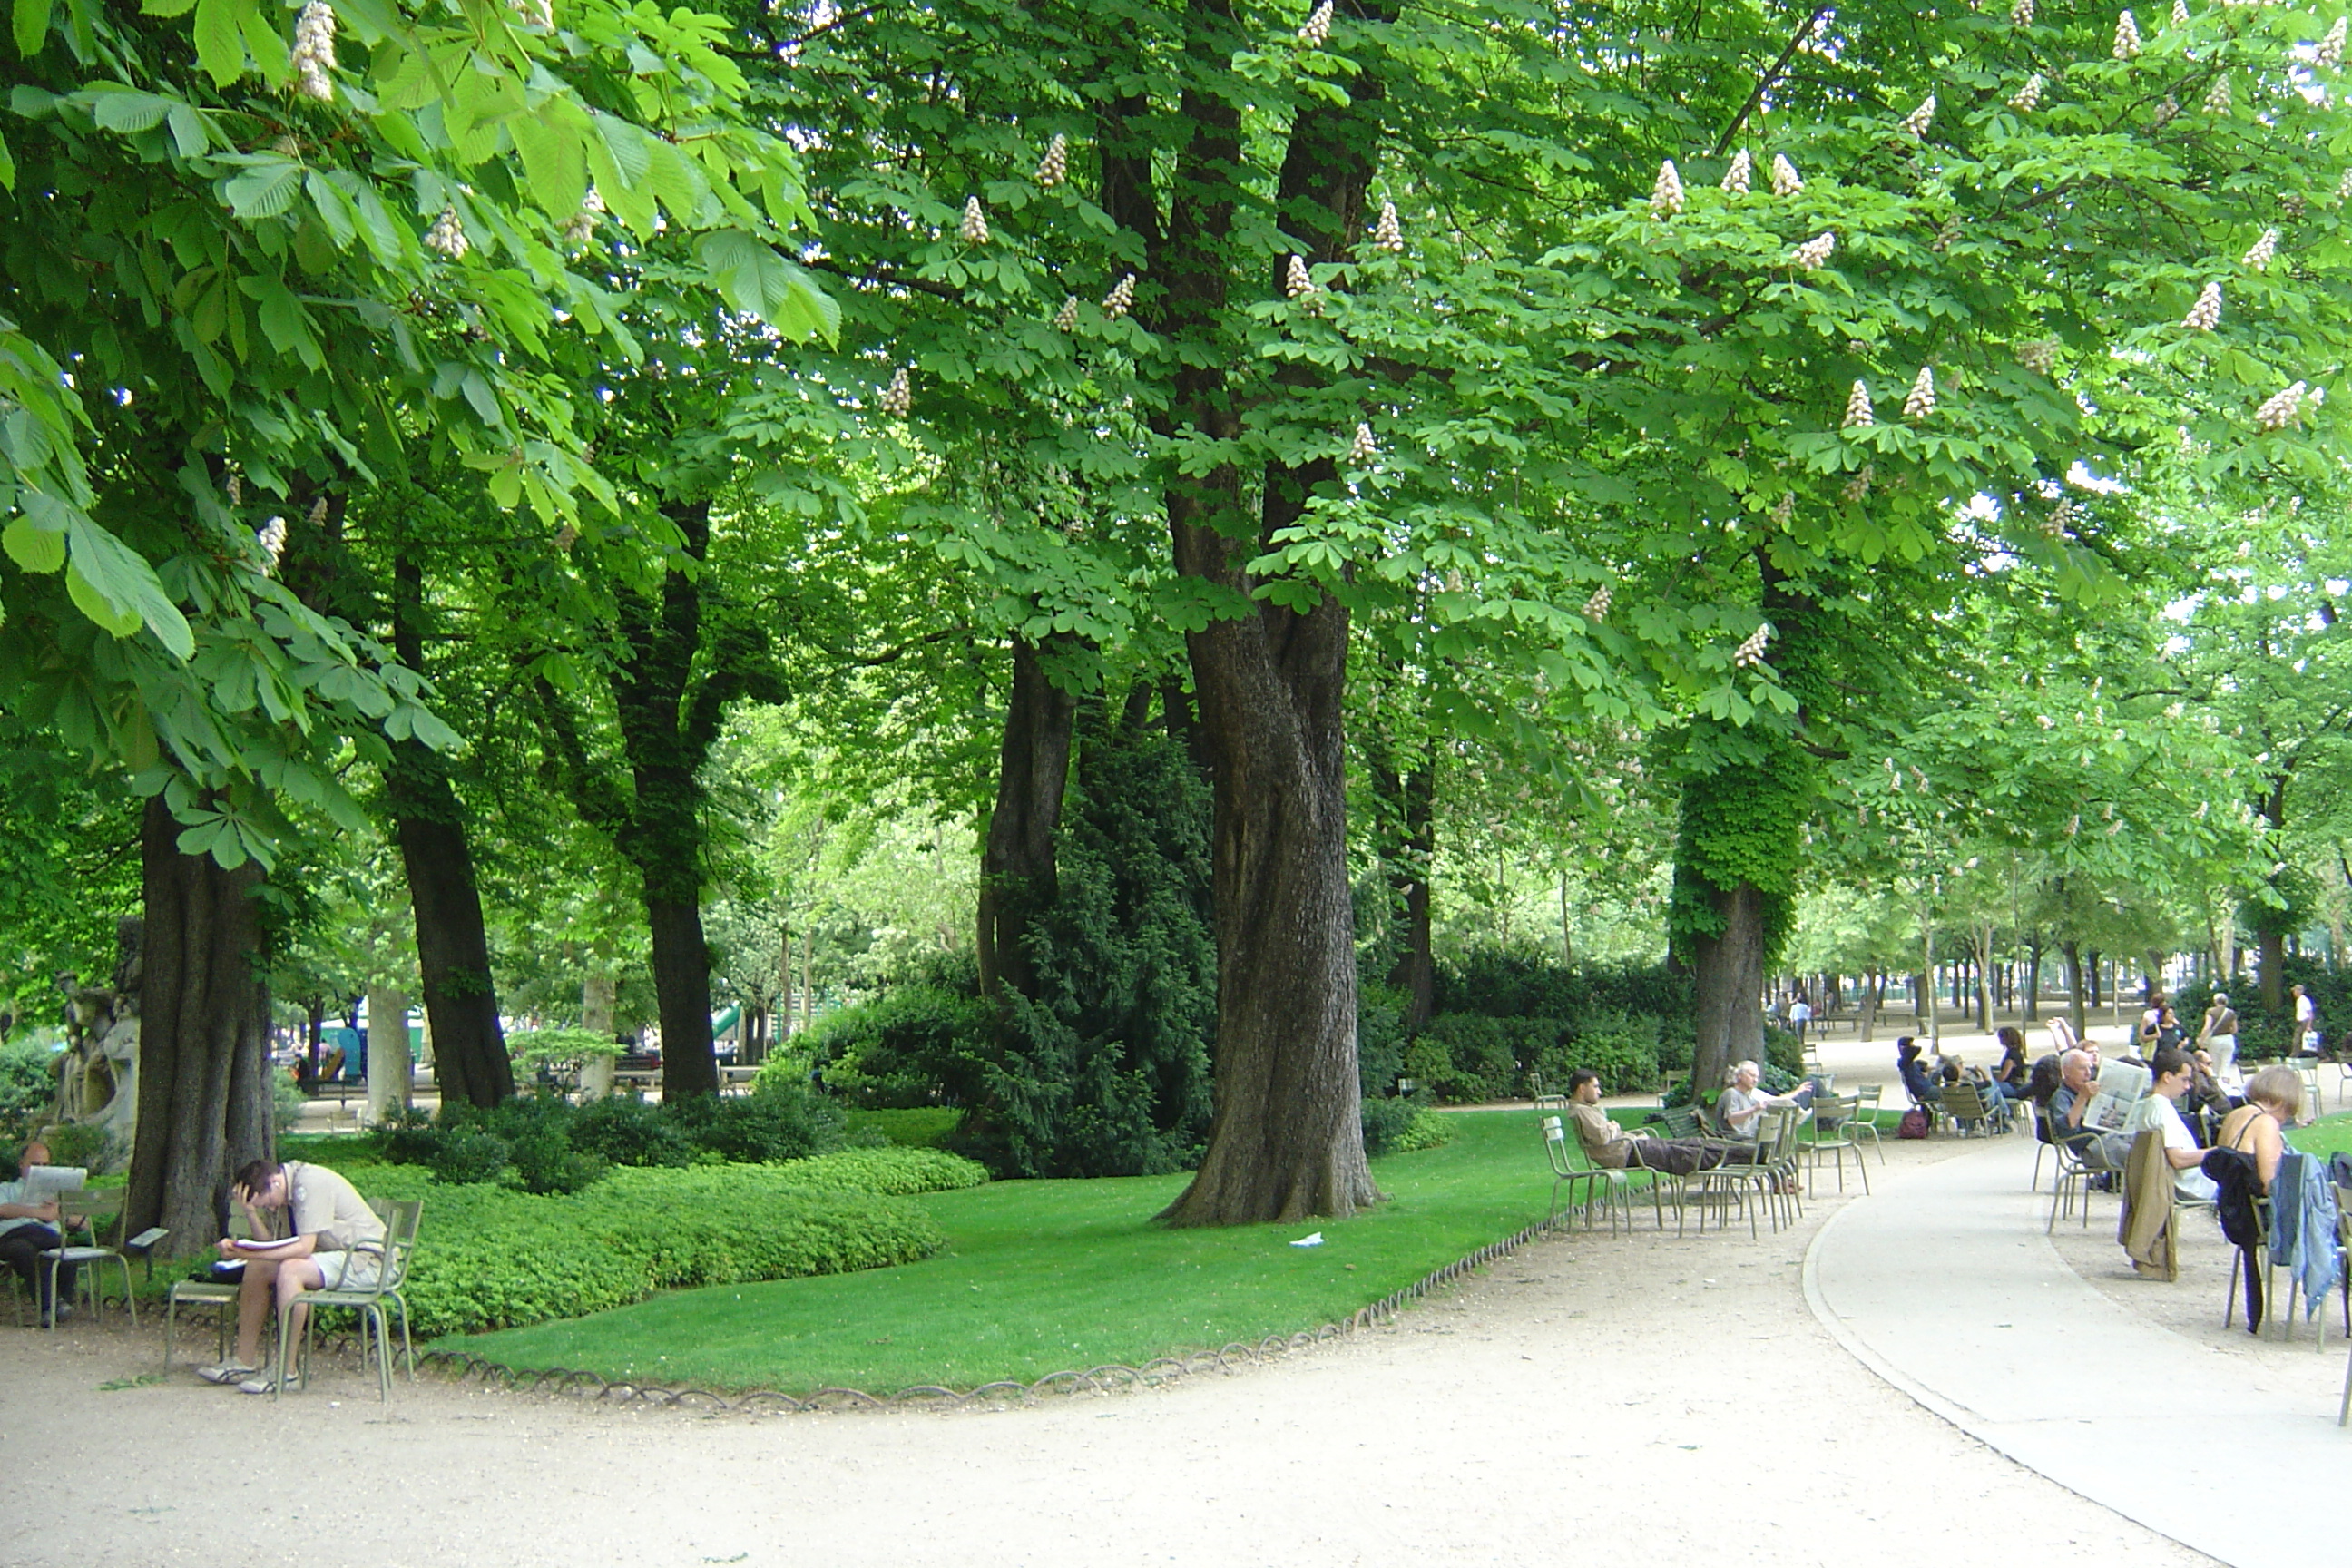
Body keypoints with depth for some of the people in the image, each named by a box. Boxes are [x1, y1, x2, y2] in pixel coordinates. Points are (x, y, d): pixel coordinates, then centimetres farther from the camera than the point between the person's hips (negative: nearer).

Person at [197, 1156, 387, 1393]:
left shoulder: (312, 1183, -20)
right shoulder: (291, 1186, 7)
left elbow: (304, 1248, -25)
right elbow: (270, 1243, 4)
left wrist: (248, 1254, -27)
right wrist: (251, 1211, -9)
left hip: (364, 1259, -10)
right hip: (337, 1255, 10)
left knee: (289, 1270, -30)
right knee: (257, 1269, 2)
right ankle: (244, 1361, 6)